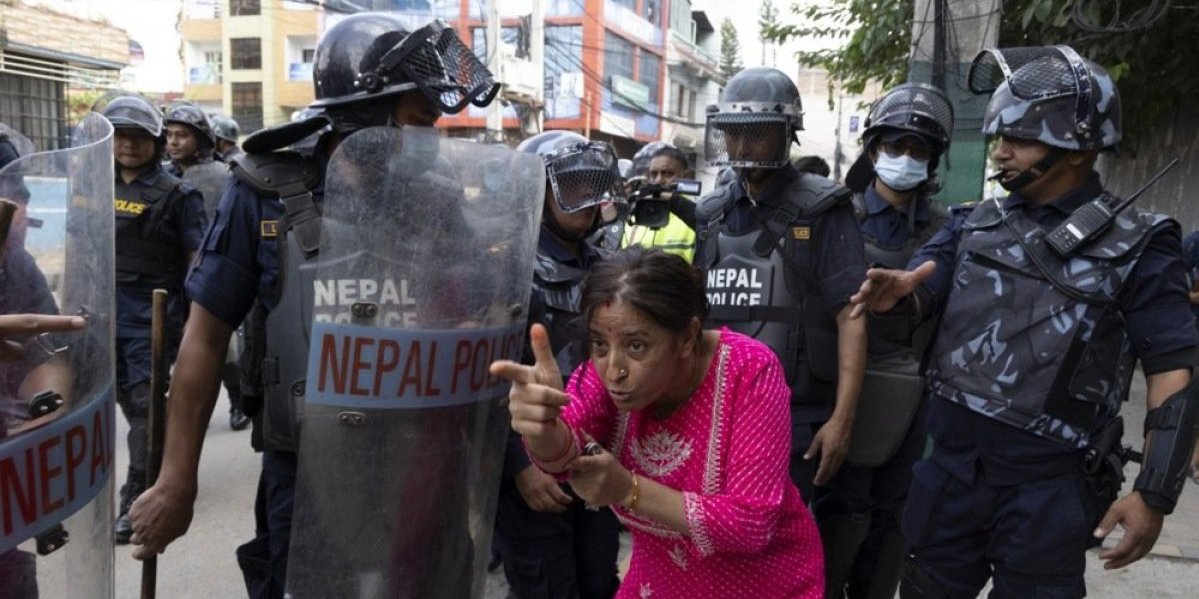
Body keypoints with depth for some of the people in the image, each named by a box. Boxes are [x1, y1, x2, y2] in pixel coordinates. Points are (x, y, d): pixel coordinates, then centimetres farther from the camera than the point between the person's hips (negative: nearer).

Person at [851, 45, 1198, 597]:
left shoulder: (1135, 244, -6)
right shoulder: (974, 223, 5)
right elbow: (917, 303, -1)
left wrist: (1154, 494, -12)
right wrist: (894, 295, -26)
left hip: (1048, 486, -3)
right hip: (952, 467, 4)